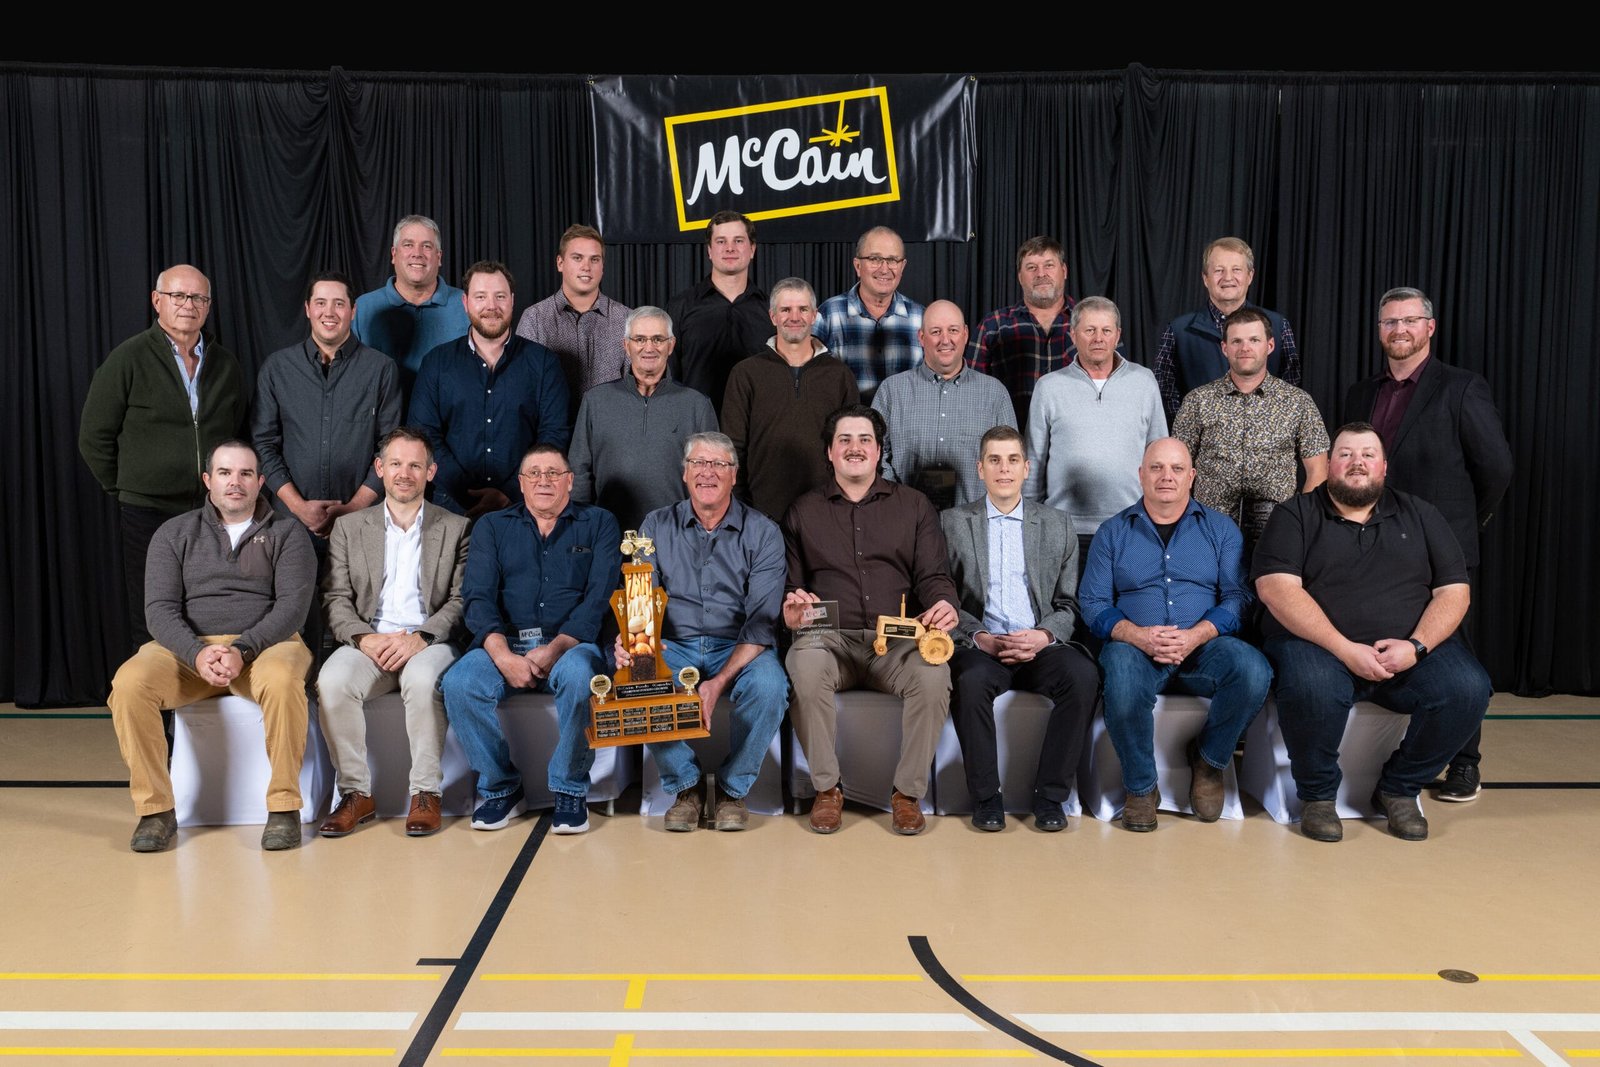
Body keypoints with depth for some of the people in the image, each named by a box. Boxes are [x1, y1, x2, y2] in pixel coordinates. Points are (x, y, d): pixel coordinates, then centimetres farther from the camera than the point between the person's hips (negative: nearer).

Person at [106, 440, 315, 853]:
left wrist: (243, 650, -21)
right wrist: (198, 654, -18)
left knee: (282, 679, -36)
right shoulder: (174, 533, 12)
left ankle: (283, 806, -22)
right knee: (129, 683, -27)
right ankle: (156, 808, -13)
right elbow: (160, 609, 2)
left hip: (265, 644, -2)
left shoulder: (287, 533, 7)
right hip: (189, 648, 2)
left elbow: (293, 603, -5)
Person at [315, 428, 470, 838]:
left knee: (422, 679, -36)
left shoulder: (456, 528, 12)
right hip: (368, 642, 2)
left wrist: (421, 637, -15)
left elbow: (460, 601, 3)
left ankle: (426, 793, -21)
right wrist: (364, 637, -12)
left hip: (428, 642, -2)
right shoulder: (349, 527, 16)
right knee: (332, 681, -30)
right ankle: (356, 793, -16)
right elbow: (335, 599, 7)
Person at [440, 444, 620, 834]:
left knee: (578, 675, -36)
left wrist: (557, 648, -17)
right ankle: (499, 784, -5)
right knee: (458, 683, -27)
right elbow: (477, 596, 3)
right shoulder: (492, 527, 17)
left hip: (571, 643, -2)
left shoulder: (598, 524, 12)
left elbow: (600, 597, -1)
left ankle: (570, 789, -15)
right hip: (503, 643, 2)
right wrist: (502, 655, -16)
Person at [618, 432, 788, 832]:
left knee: (769, 685, -33)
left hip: (738, 648, -1)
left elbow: (762, 620, -9)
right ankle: (684, 784, -7)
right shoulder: (657, 526, 7)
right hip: (672, 646, 2)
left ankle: (733, 788, -7)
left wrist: (720, 681, -23)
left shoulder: (762, 533, -1)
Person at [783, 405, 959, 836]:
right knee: (804, 667, -35)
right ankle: (827, 789, -16)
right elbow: (790, 582, 13)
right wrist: (791, 610, -11)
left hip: (897, 639, 0)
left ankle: (908, 793, -12)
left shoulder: (913, 506, 17)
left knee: (933, 675, -32)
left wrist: (944, 604, -13)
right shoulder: (803, 512, 18)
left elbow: (933, 576, 10)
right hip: (830, 638, 0)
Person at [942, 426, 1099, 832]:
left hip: (1041, 645, 2)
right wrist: (979, 637, -13)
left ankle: (1050, 795, -16)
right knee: (971, 681, -35)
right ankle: (985, 796, -17)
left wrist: (1043, 636, -10)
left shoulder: (1057, 524, 15)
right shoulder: (953, 523, 11)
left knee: (1083, 675, -29)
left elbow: (1069, 604, 11)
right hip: (980, 646, -1)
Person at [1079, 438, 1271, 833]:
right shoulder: (1113, 531, 12)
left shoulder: (1220, 529, 14)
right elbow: (1093, 603, 4)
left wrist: (1195, 636, -16)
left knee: (1253, 670, -30)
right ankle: (1141, 787, -10)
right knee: (1123, 686, -36)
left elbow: (1237, 597, 2)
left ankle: (1209, 760, -1)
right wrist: (1136, 635, -16)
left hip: (1203, 647, 1)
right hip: (1135, 647, -1)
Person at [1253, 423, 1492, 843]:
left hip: (1411, 648, 4)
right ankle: (1317, 794, -7)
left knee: (1468, 689, -24)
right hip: (1319, 644, -3)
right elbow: (1276, 588, -9)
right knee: (1311, 689, -36)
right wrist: (1345, 649, -18)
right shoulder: (1296, 516, 5)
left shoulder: (1419, 516, 17)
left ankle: (1399, 788, 1)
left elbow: (1454, 590, 9)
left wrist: (1417, 646, -11)